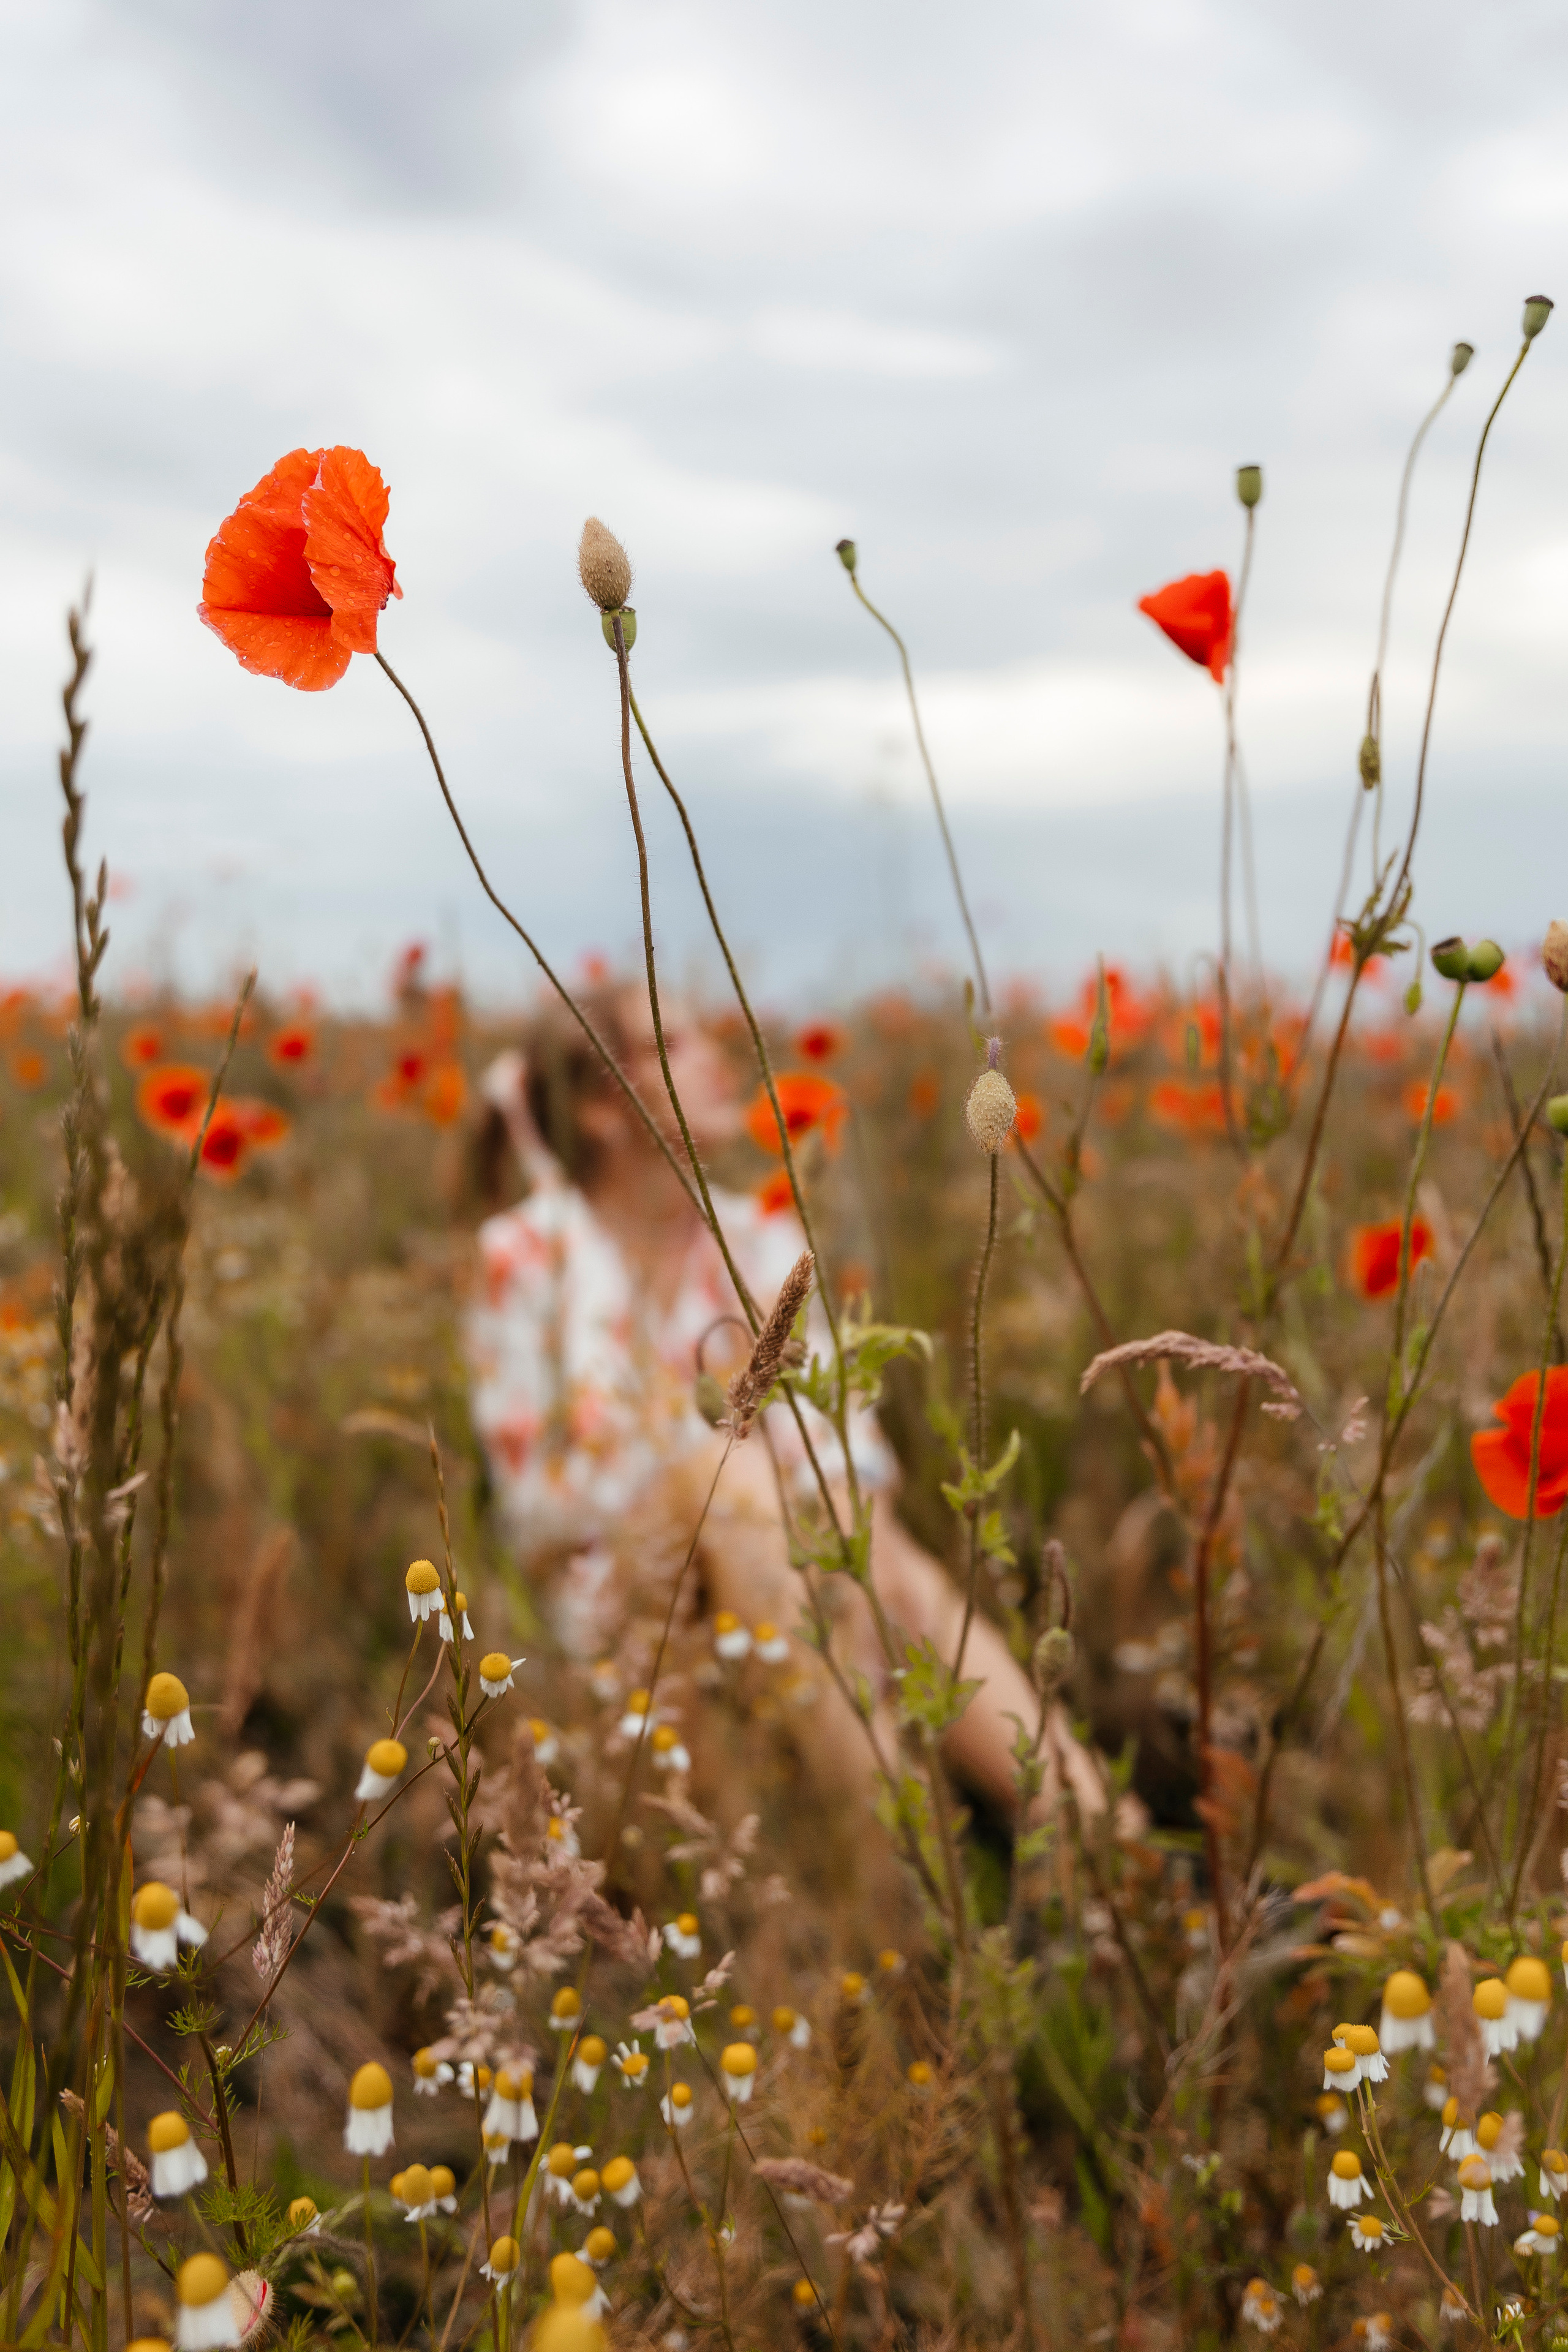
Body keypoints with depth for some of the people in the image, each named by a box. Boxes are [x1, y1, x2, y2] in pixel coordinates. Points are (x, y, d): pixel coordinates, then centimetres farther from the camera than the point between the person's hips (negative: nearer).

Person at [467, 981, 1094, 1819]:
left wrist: (860, 1526, -23)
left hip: (779, 1562, 4)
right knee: (728, 1462, -35)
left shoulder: (761, 1239, 8)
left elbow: (836, 1430, -2)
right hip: (615, 1592, -4)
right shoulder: (525, 1255, -4)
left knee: (914, 1587, -30)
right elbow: (534, 1501, -7)